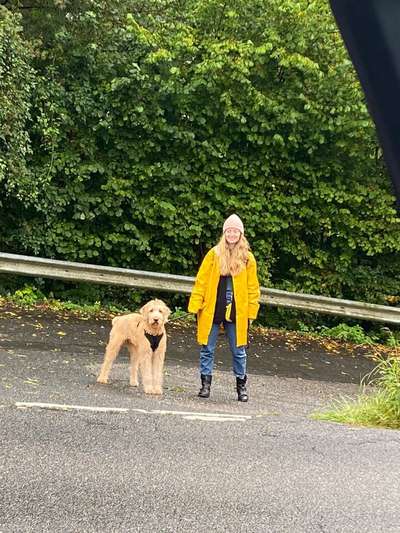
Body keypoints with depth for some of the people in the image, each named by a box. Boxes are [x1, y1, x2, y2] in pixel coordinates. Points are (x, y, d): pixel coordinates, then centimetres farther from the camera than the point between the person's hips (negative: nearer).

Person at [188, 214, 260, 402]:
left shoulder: (247, 258, 2)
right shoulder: (214, 254, 0)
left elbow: (253, 287, 5)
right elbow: (201, 281, 0)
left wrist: (251, 312, 1)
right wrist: (196, 306, -5)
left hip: (236, 313, 0)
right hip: (212, 310, 0)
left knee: (239, 351, 8)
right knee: (207, 349, 6)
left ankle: (241, 385, 22)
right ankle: (206, 383, 18)